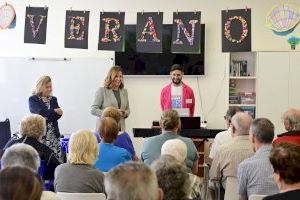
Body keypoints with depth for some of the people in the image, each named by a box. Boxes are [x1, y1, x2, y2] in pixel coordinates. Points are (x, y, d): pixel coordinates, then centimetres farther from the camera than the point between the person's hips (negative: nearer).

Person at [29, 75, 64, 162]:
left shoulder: (53, 99, 16)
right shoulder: (33, 99, 2)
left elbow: (58, 115, 4)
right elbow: (39, 112, -14)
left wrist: (47, 117, -11)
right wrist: (54, 111, -12)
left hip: (54, 134, 4)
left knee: (58, 159, -5)